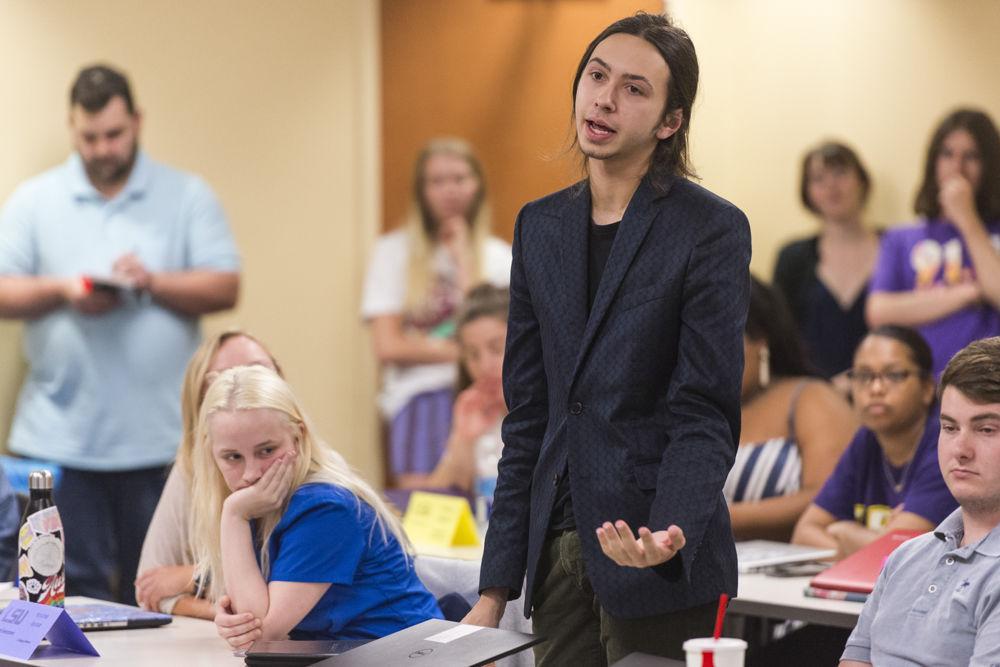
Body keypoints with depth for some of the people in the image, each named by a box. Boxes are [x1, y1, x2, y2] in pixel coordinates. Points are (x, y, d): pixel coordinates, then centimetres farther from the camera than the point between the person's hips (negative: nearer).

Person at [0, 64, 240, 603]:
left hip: (158, 437, 0)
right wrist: (62, 291, -14)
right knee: (73, 592, 0)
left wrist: (156, 283, -16)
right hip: (59, 437, 0)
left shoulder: (188, 197, 7)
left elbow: (225, 288, 0)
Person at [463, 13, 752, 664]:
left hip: (653, 565, -5)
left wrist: (669, 533, -28)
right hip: (556, 553, 5)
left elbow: (704, 416, -10)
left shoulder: (712, 228, -7)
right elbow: (527, 416, 11)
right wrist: (495, 590, 8)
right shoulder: (541, 225, 10)